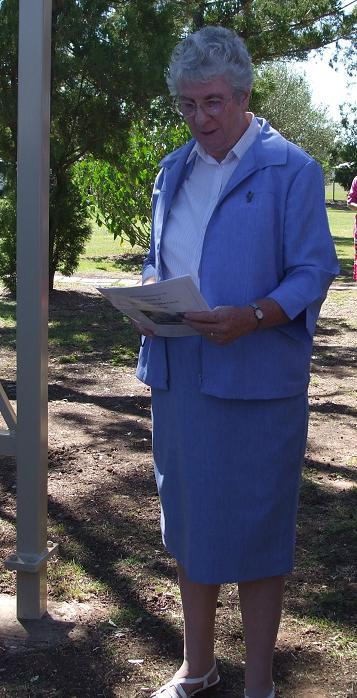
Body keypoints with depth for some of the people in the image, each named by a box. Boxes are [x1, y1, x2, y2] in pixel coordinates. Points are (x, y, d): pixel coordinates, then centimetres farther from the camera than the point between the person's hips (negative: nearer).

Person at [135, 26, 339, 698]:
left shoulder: (290, 170, -6)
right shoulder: (174, 171, 13)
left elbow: (313, 272, -10)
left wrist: (251, 318, -27)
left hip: (256, 379, -6)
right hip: (178, 374, 6)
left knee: (256, 535, 4)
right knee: (190, 523, 16)